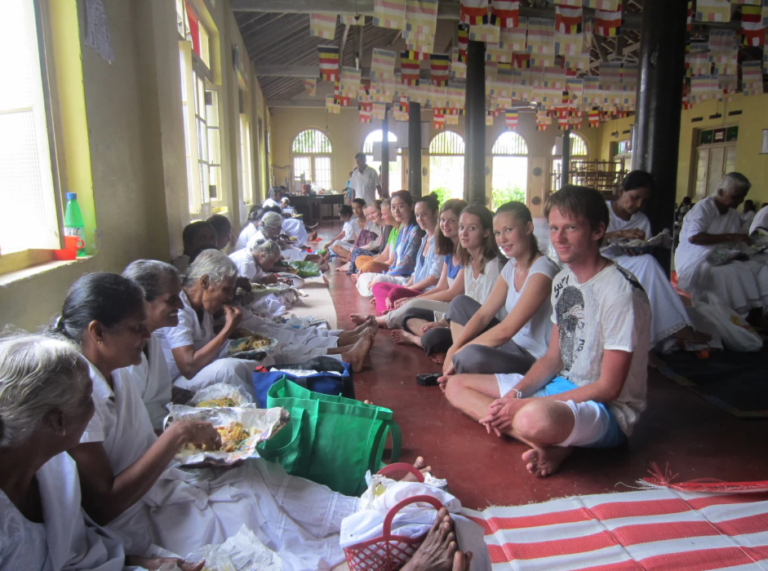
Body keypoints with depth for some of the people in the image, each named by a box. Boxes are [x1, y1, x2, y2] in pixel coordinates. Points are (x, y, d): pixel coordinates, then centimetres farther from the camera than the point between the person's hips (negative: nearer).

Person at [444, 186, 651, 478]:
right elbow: (554, 356, 10)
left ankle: (549, 441, -9)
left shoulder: (620, 292, -20)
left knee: (535, 418, -44)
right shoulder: (562, 280, 6)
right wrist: (514, 395, -8)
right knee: (456, 386, 3)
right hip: (561, 386, 9)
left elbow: (608, 388, -19)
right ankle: (547, 442, -11)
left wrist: (525, 404, -21)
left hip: (609, 411, -9)